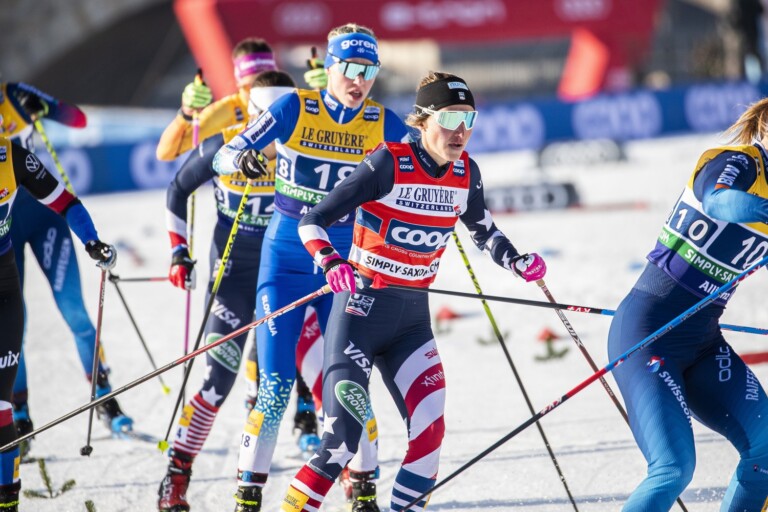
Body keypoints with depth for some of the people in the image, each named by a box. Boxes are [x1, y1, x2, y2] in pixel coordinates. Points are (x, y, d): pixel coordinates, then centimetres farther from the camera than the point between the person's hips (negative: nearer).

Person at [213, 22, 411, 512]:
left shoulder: (383, 124, -1)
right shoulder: (295, 109, -6)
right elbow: (224, 156, -9)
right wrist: (242, 160, -32)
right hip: (286, 262, -1)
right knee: (276, 387, -7)